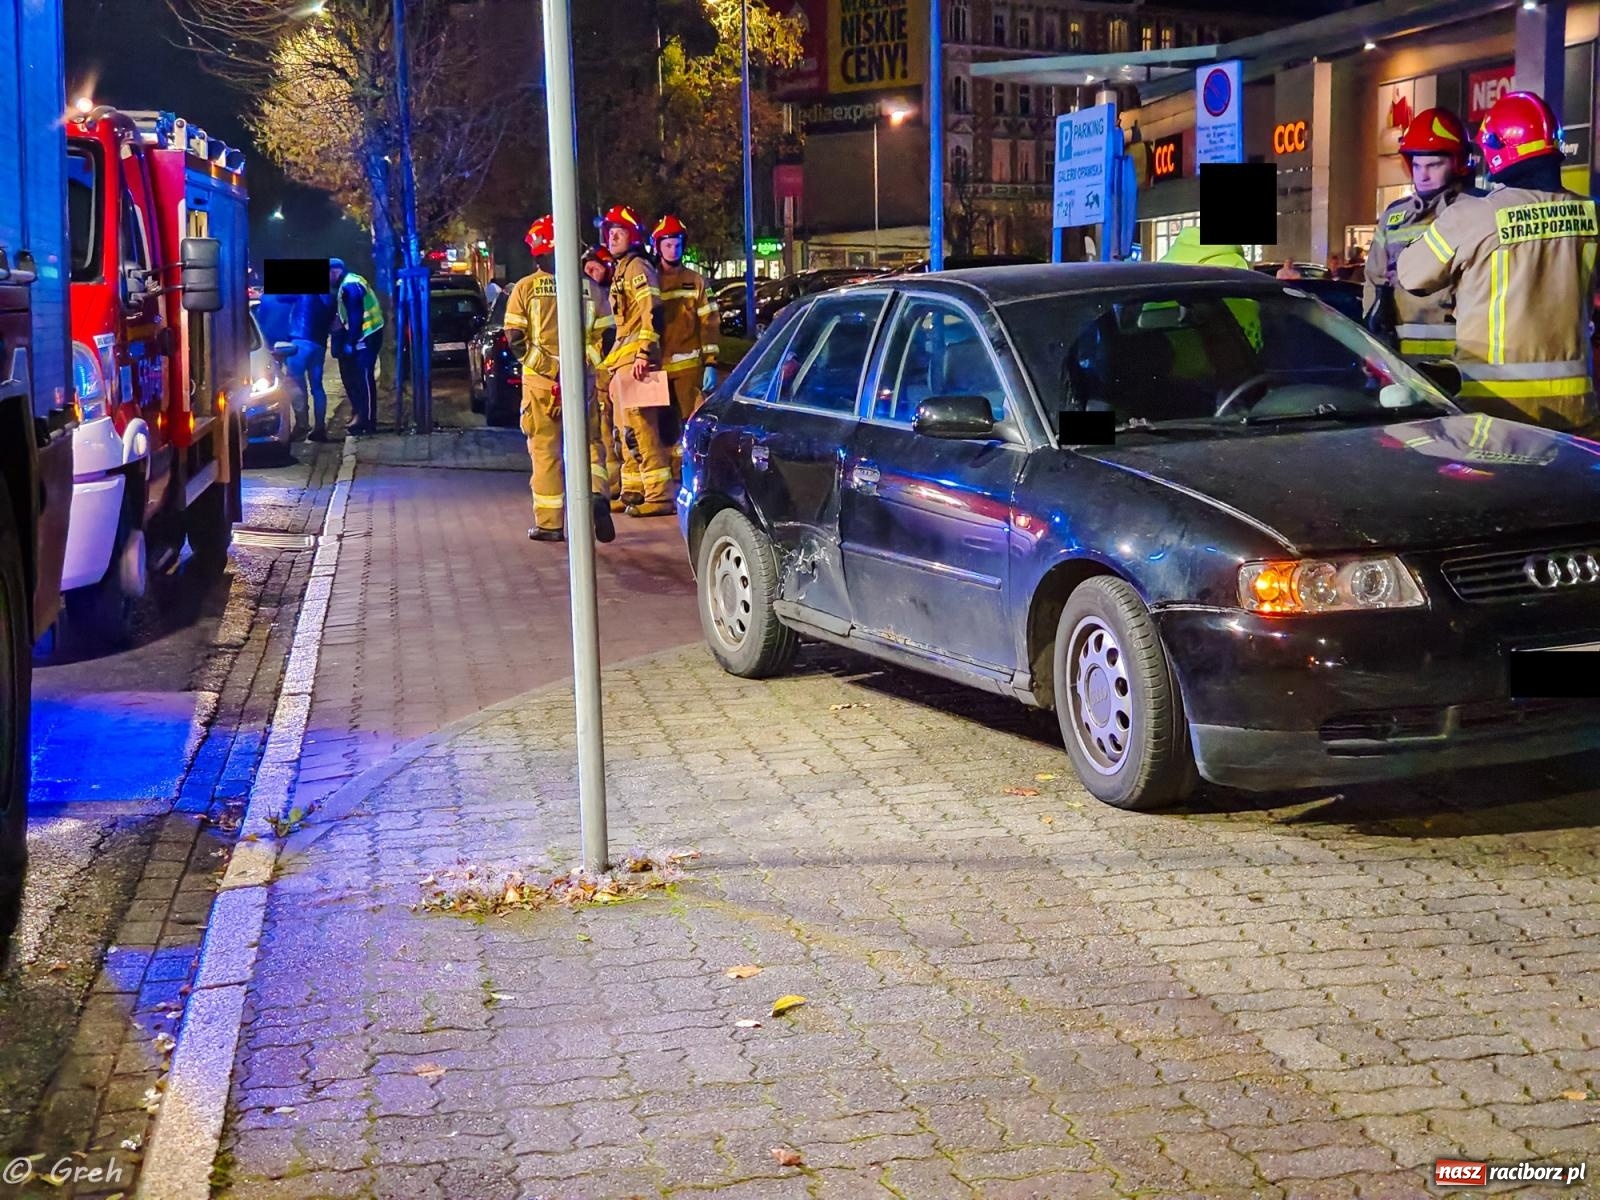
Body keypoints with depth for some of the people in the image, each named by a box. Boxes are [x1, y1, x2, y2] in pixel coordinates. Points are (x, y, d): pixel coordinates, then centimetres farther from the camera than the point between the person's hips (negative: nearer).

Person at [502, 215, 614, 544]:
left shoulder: (526, 287, -1)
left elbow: (515, 337, -6)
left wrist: (544, 367, -1)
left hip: (540, 381, -1)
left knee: (545, 450, 6)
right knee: (589, 442, 10)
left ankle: (550, 523, 7)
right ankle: (596, 493, -16)